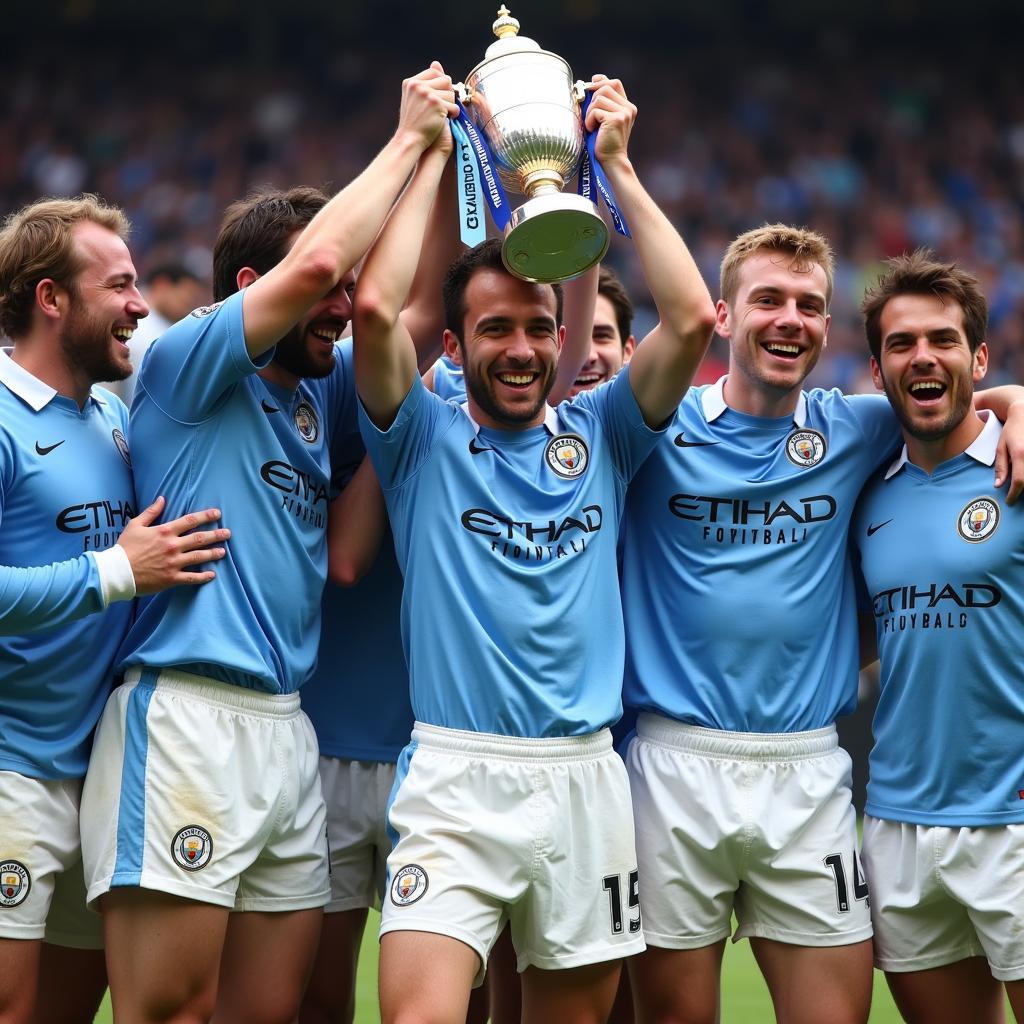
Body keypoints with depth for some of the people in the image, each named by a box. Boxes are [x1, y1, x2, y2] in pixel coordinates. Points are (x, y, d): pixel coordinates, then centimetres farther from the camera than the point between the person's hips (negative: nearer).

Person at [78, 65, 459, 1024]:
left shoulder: (319, 393, 19)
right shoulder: (184, 366, -3)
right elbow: (315, 261, -15)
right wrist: (408, 140, -4)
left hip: (288, 726, 8)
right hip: (184, 721, -8)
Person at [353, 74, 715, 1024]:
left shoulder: (598, 435, 12)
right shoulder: (424, 438, 5)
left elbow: (691, 318, -1)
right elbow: (375, 306, -12)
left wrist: (617, 166, 3)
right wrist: (435, 155, -1)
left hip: (585, 777, 3)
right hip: (455, 776, -3)